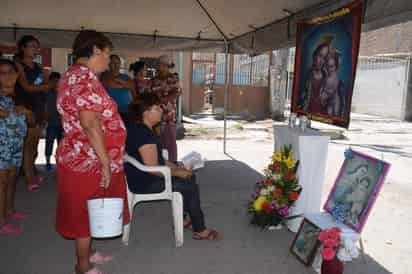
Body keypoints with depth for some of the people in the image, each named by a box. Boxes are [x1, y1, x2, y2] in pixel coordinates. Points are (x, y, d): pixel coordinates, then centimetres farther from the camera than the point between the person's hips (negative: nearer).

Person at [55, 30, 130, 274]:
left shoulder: (74, 75, 13)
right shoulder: (85, 77, -20)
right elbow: (90, 123, -28)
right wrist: (105, 162, -25)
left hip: (83, 158, 10)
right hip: (89, 161, -10)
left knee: (88, 211, 21)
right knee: (88, 212, 5)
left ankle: (87, 252, 38)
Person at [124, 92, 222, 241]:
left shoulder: (139, 128, 9)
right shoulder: (143, 134, -25)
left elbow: (158, 159, 14)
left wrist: (179, 168, 5)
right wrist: (177, 172, -12)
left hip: (143, 177, 10)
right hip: (144, 183, -10)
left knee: (190, 176, 13)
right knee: (190, 186, -6)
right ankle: (200, 231, 7)